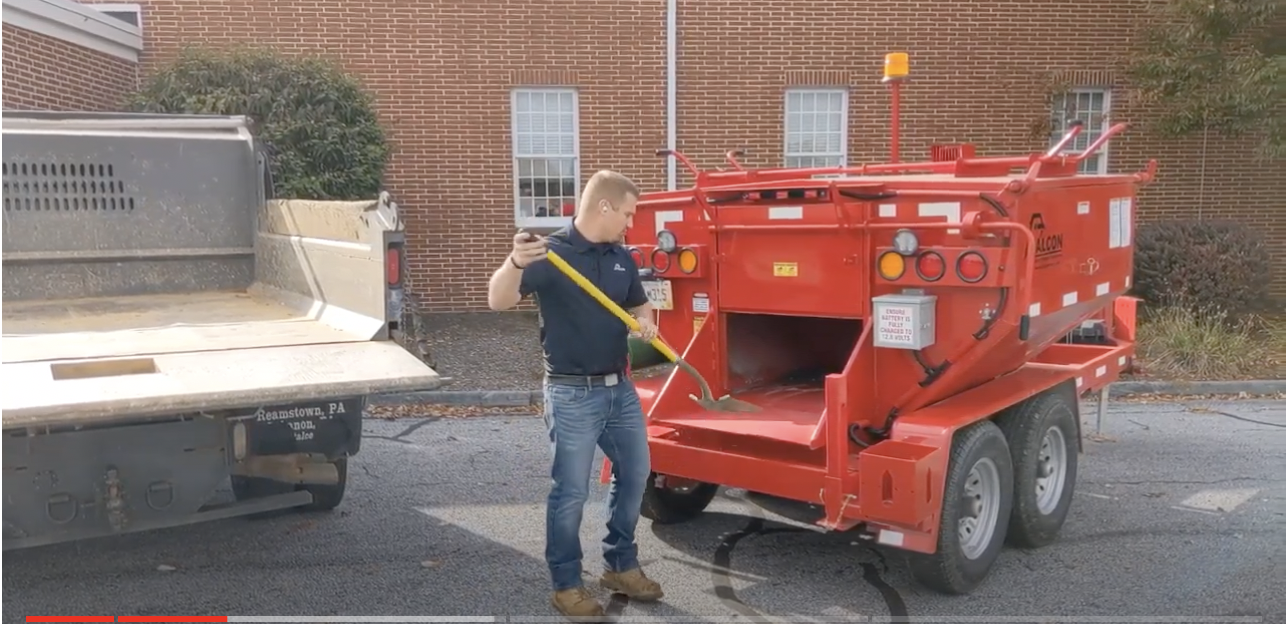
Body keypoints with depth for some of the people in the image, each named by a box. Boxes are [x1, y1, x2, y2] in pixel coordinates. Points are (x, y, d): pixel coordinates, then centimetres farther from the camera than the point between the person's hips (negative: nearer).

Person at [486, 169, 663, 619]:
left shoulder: (622, 258, 7)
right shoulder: (551, 253, -15)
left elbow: (640, 305, 21)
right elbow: (499, 301, -25)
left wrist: (645, 323, -3)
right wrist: (515, 263, -46)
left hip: (620, 387, 7)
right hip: (573, 394, -7)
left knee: (634, 474, 16)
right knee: (571, 492, 1)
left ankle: (621, 565, 33)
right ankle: (566, 584, 18)